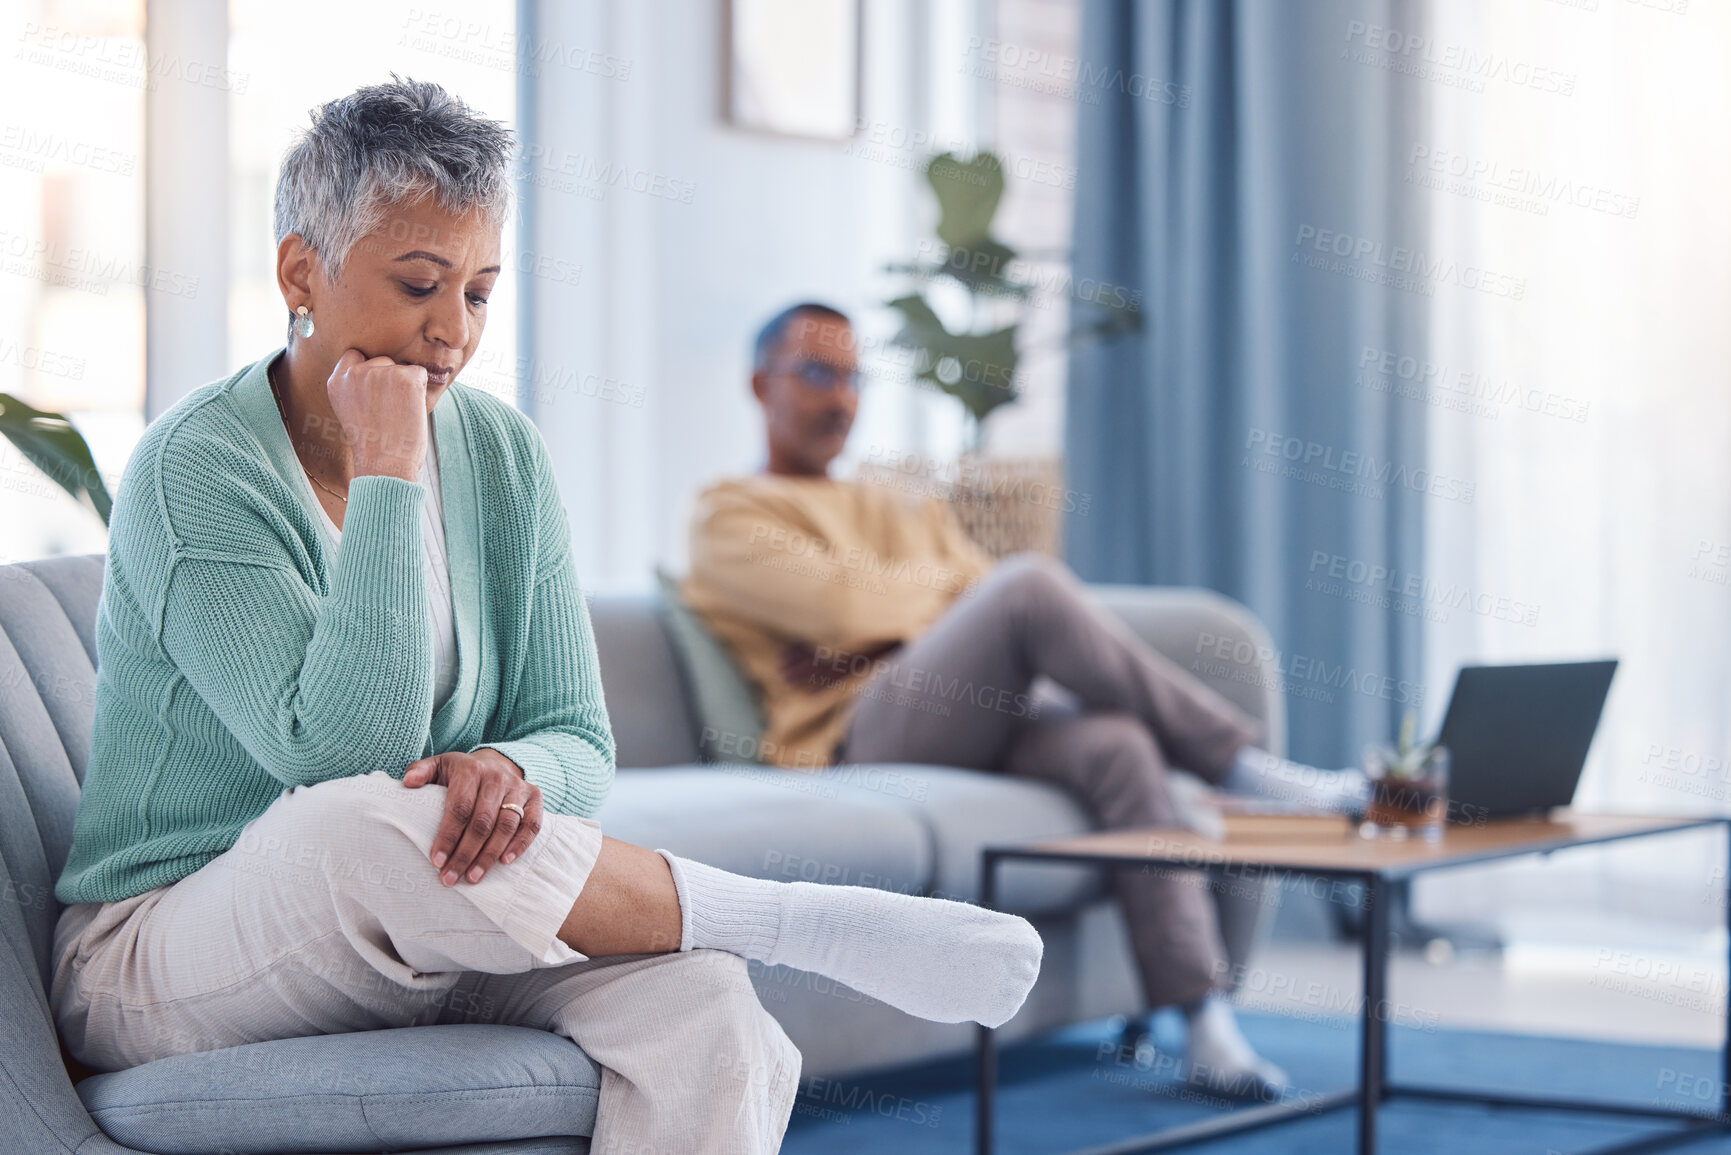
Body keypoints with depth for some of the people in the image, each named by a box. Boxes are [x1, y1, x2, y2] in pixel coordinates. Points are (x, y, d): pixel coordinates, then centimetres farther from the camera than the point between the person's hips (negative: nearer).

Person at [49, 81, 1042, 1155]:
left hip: (420, 946, 5)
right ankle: (813, 923, -25)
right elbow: (337, 759, -25)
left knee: (699, 999, -26)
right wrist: (386, 479, -23)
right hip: (163, 963, -4)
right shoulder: (196, 472, -15)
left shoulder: (503, 453, 4)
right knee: (363, 825, -38)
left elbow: (580, 750, 2)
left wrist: (513, 769, -22)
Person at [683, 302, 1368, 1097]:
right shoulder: (729, 517, 13)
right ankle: (1245, 763, -21)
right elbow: (840, 604, -8)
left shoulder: (908, 513, 33)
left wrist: (871, 641, -2)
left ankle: (1206, 1025, -35)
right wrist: (946, 586, 9)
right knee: (1030, 586, -29)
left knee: (1116, 744, -29)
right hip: (860, 740, -6)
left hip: (974, 723, 6)